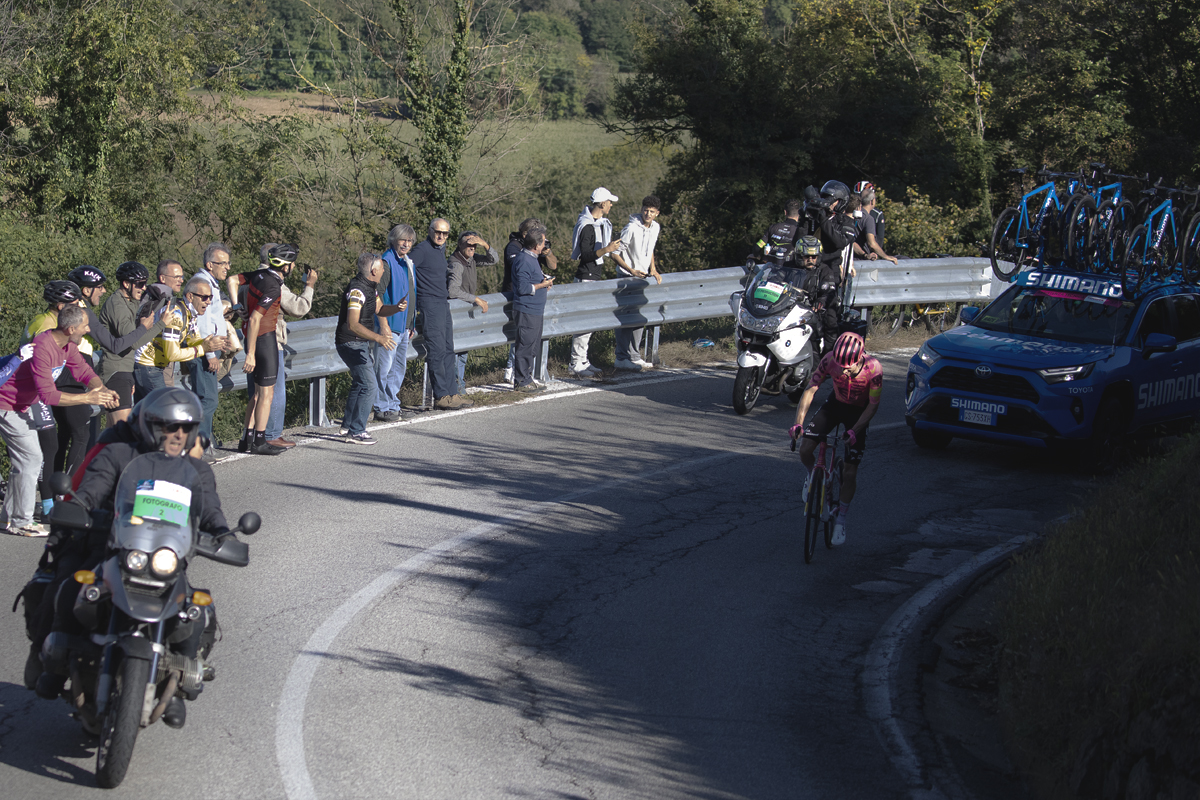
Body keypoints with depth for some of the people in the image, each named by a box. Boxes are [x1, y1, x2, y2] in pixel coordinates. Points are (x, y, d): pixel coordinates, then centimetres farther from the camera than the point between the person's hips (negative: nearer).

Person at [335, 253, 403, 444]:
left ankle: (348, 425, 33)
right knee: (368, 385, -15)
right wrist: (378, 338, -42)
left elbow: (379, 309, 19)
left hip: (361, 343, 11)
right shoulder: (357, 290, -24)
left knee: (360, 383, 22)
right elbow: (353, 324, -33)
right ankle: (356, 432, -12)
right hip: (351, 344, -11)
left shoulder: (370, 286, 7)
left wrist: (396, 308, -3)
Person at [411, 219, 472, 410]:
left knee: (448, 350, 9)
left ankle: (452, 393, 13)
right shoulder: (422, 250, -11)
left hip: (443, 304, 9)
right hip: (429, 304, -9)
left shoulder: (441, 249, 16)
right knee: (437, 350, -10)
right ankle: (441, 396, -8)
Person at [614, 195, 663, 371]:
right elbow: (615, 254, -17)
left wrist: (652, 269, 9)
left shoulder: (655, 228, 4)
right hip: (627, 277, -8)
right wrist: (632, 271, -22)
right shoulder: (631, 229, -19)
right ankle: (622, 358, -3)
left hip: (642, 277, 8)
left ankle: (634, 357, 19)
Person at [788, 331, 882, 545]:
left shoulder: (873, 368, -33)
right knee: (805, 450, -17)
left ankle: (841, 519, 14)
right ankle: (812, 474, 18)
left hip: (859, 411, -2)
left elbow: (873, 405, -22)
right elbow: (810, 389, -23)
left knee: (850, 473, -6)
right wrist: (798, 423, -33)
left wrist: (854, 431, -32)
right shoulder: (830, 360, -28)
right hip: (836, 404, 2)